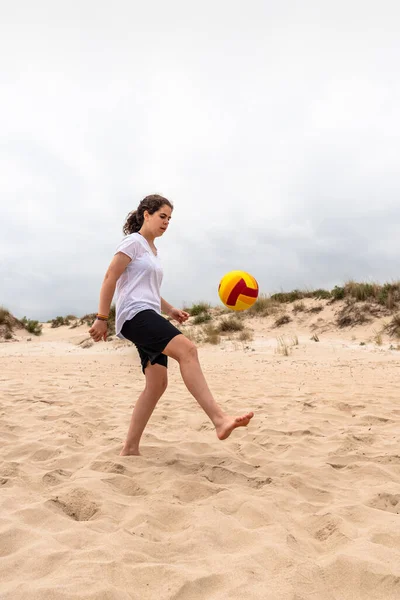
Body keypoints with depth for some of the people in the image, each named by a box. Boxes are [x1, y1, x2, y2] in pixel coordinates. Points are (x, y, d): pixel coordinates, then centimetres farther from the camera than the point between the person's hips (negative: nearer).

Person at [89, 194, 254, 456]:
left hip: (150, 318, 10)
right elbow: (110, 279, -7)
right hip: (135, 315, -10)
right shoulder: (134, 242, 0)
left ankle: (130, 448, 6)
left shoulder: (153, 251, 26)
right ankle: (219, 418, -38)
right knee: (186, 348, -29)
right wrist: (102, 318, -12)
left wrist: (170, 310, 17)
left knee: (157, 383, 1)